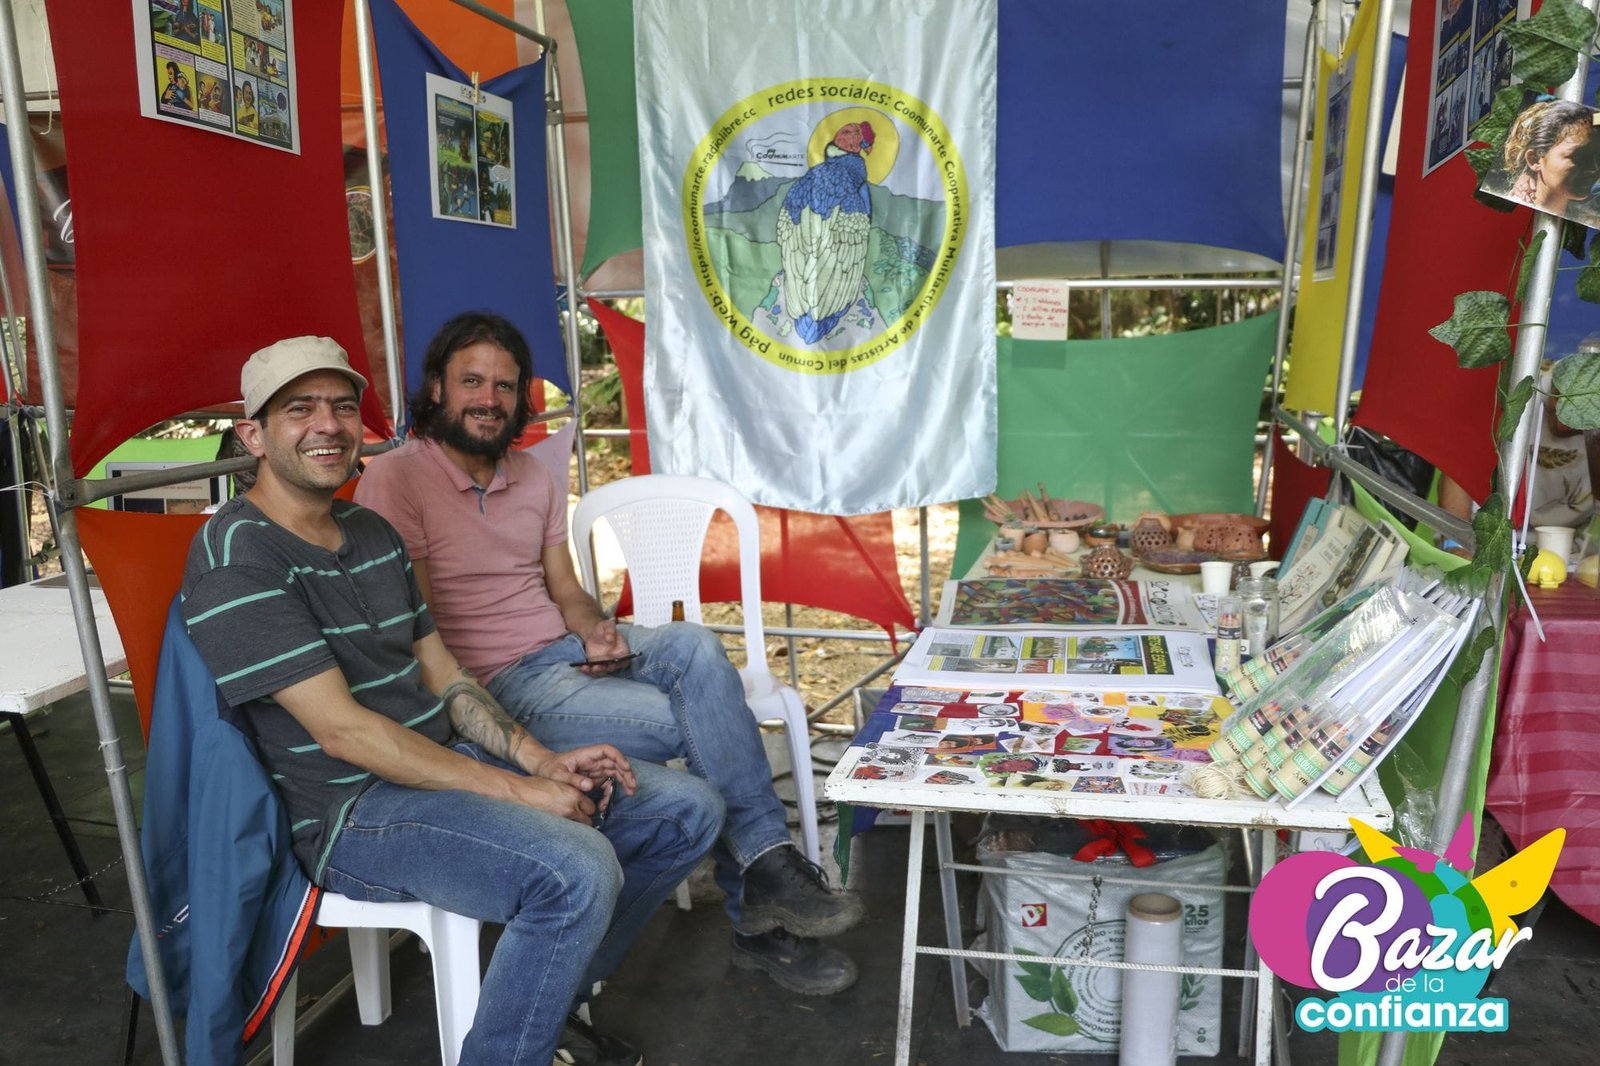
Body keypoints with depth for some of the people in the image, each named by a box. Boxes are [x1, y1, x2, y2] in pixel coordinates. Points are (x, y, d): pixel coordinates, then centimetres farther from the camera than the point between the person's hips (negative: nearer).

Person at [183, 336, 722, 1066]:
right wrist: (514, 790, -20)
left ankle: (545, 998, 18)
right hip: (351, 810, -8)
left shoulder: (372, 533, 13)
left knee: (687, 812, 3)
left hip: (447, 760, 9)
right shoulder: (236, 554, -14)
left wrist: (540, 759, -3)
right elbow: (340, 729, -19)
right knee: (577, 871, -34)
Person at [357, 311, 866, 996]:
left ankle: (763, 890, -20)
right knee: (697, 720, -22)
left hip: (564, 652, 6)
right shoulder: (395, 480, -8)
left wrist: (594, 630, -9)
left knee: (694, 646, -24)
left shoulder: (533, 479, 14)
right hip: (495, 687, -6)